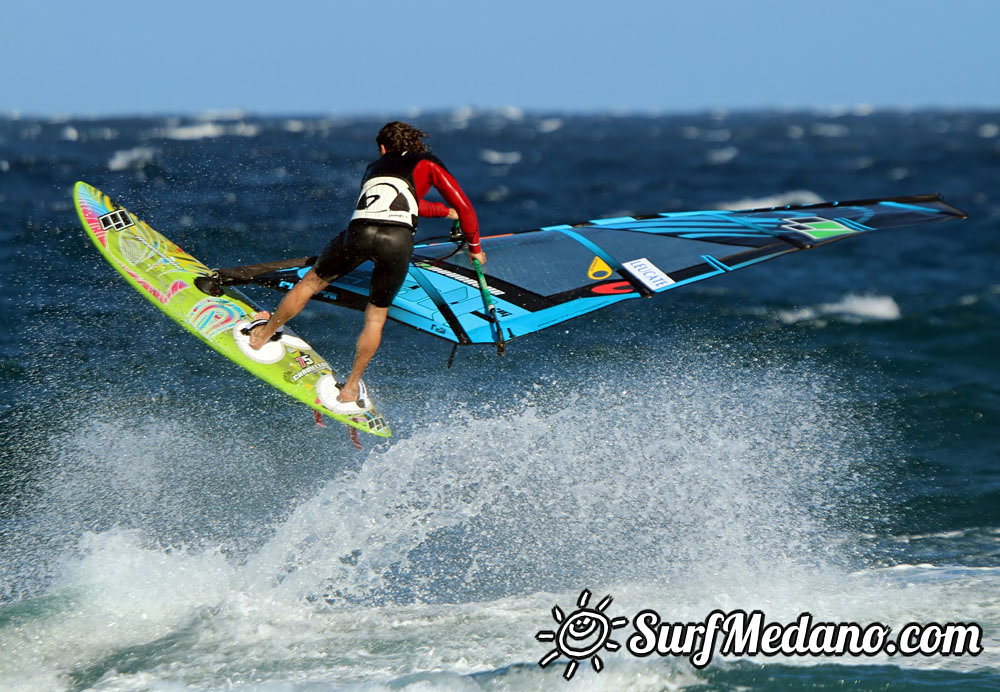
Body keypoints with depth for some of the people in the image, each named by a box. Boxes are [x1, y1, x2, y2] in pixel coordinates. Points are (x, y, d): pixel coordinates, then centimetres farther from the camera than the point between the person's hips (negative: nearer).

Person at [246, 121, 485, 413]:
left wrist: (447, 212, 65)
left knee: (312, 282, 26)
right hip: (398, 239, -2)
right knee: (376, 315, 18)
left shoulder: (374, 169, 36)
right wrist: (474, 247, 33)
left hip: (359, 231, 2)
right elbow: (464, 207, 18)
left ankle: (263, 335, 43)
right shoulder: (427, 164, 24)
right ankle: (350, 388, 22)